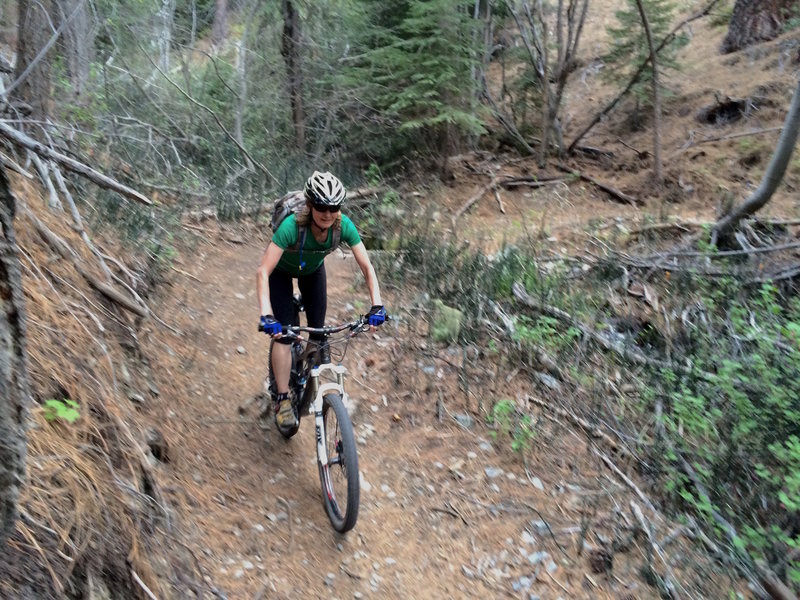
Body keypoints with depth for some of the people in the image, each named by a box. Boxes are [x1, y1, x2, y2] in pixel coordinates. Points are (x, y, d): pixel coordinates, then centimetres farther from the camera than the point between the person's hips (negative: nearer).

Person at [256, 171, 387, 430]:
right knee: (284, 333, -14)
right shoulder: (292, 226, -41)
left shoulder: (344, 225, -31)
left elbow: (367, 267, -26)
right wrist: (266, 315, -52)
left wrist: (377, 305, -37)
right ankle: (282, 399, -2)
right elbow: (263, 272, -43)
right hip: (281, 271, -3)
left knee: (318, 330, 0)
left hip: (312, 270, 3)